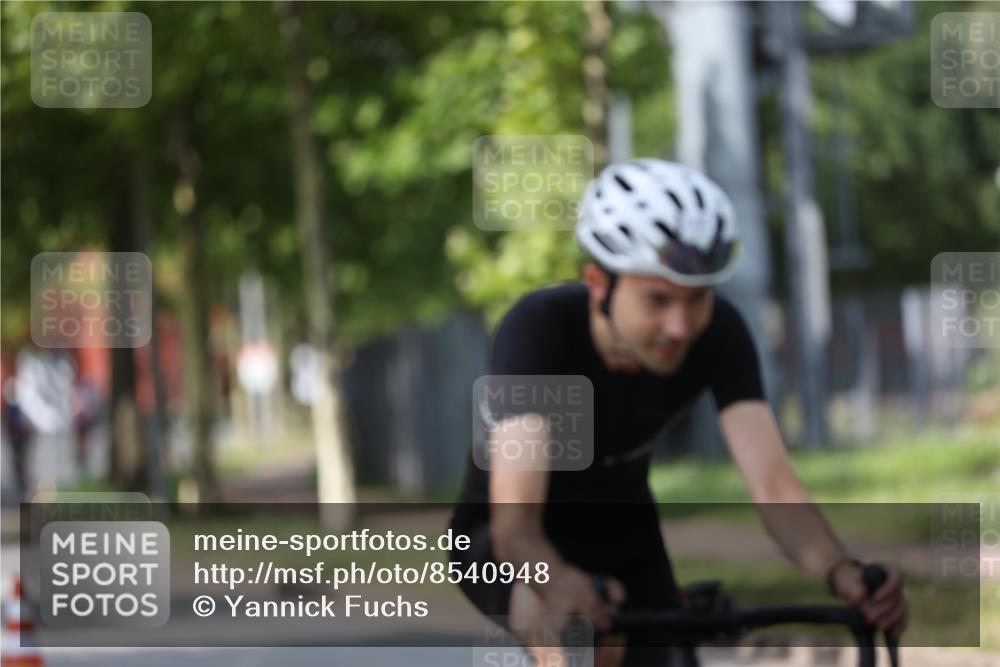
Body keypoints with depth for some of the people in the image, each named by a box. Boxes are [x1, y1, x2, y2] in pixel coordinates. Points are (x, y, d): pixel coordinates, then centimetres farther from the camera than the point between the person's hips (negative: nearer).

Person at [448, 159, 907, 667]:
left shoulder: (718, 334, -24)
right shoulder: (539, 327, -34)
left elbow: (772, 483, -33)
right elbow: (515, 521, -44)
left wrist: (840, 570, -54)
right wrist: (560, 581, -67)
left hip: (623, 537, 5)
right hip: (503, 543, -5)